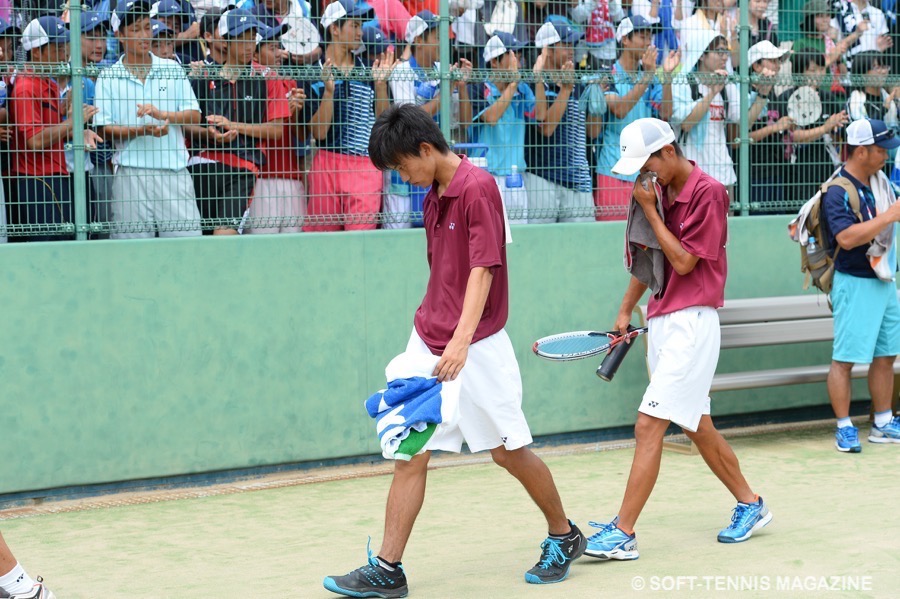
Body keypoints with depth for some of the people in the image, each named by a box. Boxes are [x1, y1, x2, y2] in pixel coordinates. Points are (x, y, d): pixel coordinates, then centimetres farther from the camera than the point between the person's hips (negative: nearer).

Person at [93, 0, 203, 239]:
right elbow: (106, 129, -2)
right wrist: (142, 130, -18)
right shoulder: (108, 77, 5)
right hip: (131, 172, -1)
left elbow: (194, 116, 6)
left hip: (174, 171, 1)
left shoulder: (172, 69, 11)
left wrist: (163, 115, -12)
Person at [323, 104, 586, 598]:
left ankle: (563, 538, 26)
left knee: (508, 451, 5)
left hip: (477, 347, -7)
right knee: (409, 455, 1)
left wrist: (462, 340, -30)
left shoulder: (477, 188, -14)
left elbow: (482, 270, -21)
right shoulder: (433, 196, 11)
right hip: (427, 343, 7)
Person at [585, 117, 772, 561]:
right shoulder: (660, 192, 11)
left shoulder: (707, 192, -13)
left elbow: (684, 261, -16)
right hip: (661, 321, 9)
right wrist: (625, 310, 13)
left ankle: (623, 533, -13)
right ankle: (750, 505, 31)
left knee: (648, 426, -13)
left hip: (691, 322, -9)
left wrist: (649, 210, -13)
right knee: (697, 427, 16)